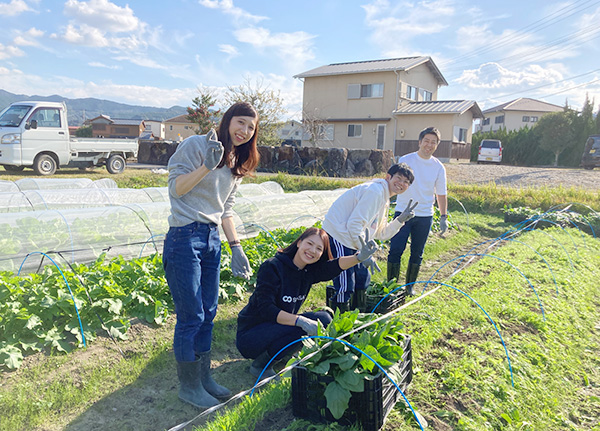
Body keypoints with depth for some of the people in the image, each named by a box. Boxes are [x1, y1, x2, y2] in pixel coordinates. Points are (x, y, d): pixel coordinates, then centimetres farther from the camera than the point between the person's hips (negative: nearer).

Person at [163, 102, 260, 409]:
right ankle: (189, 386, 18)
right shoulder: (197, 145, -6)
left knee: (208, 314, 13)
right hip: (185, 237, -7)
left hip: (212, 239, 8)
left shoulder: (237, 164, 17)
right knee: (191, 317, -1)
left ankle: (203, 377, 29)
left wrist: (236, 248, 12)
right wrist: (208, 166, -23)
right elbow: (176, 188, -12)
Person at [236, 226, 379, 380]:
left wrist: (360, 257, -42)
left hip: (282, 326, 7)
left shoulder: (310, 271, -2)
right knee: (302, 329, -29)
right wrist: (300, 321, -38)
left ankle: (278, 357, 5)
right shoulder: (272, 267, -20)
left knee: (324, 319, -7)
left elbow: (334, 266, -22)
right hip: (250, 335, -7)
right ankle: (260, 364, -9)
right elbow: (265, 309, -27)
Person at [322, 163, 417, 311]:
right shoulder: (374, 191, -16)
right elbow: (354, 224, -23)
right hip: (338, 236, -11)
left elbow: (381, 234, 17)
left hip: (352, 240, 11)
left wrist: (401, 219, 6)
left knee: (363, 280, 21)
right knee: (345, 288, -10)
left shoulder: (384, 199, 15)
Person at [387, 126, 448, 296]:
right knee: (396, 250, -5)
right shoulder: (405, 160, -4)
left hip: (425, 216, 2)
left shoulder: (439, 167, 3)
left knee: (417, 254, 10)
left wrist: (443, 217, 6)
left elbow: (441, 194, 9)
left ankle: (410, 285, 25)